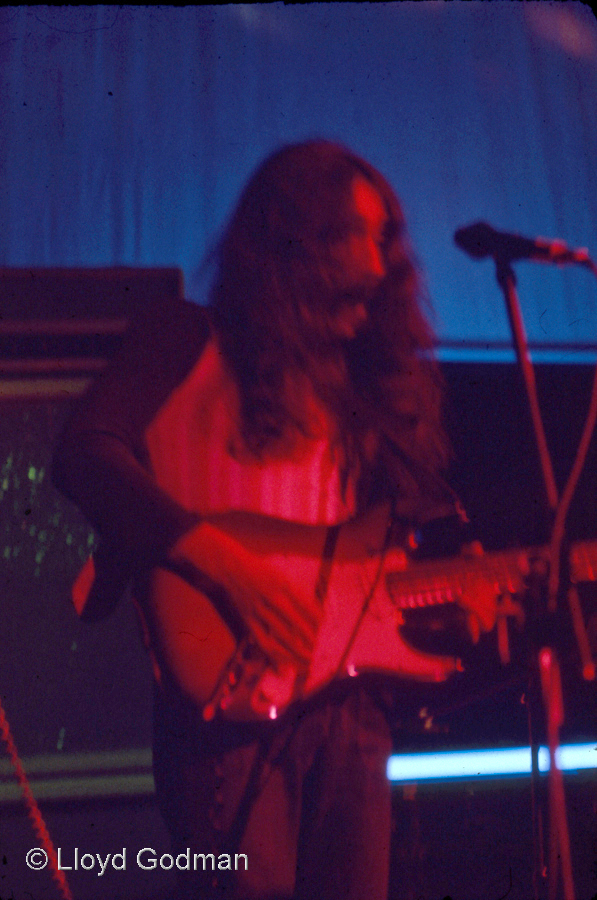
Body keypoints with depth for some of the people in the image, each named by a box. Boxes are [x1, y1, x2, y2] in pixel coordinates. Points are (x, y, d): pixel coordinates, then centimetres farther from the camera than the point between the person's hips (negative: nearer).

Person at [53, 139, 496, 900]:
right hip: (230, 696, -5)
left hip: (349, 700, 6)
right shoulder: (190, 343, 3)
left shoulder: (372, 378, 20)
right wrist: (228, 566, -19)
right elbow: (83, 454, -12)